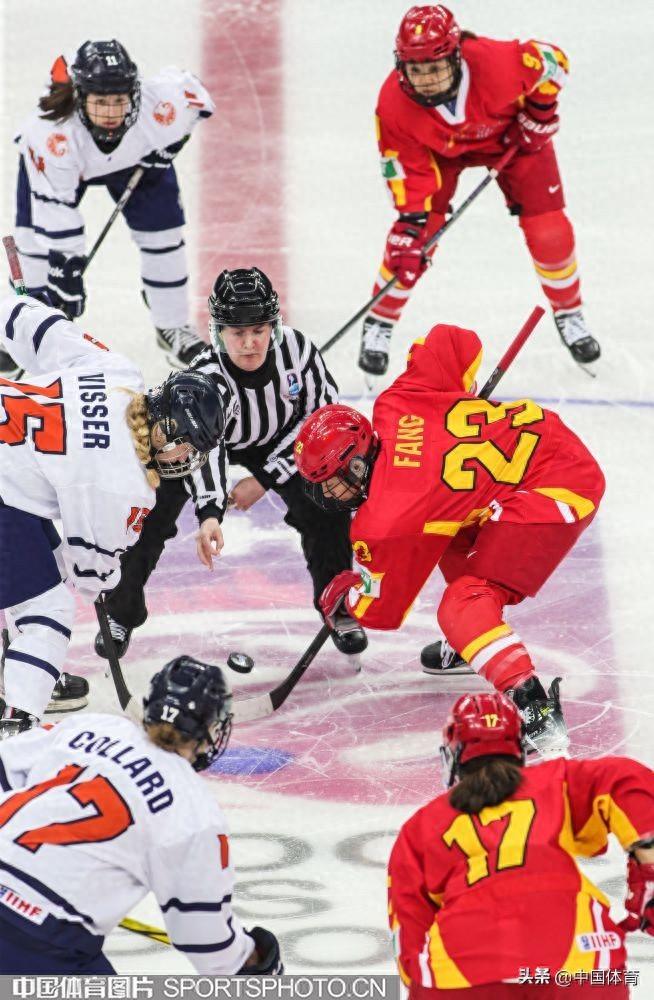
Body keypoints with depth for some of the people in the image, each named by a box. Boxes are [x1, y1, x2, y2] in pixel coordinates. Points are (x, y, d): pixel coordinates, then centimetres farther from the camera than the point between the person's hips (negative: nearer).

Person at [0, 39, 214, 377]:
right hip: (63, 161, -2)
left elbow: (187, 87, -13)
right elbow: (57, 215, -37)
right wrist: (66, 272, -35)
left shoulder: (160, 103, -39)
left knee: (162, 233, -3)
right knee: (38, 242, -11)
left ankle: (173, 328, 17)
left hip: (137, 158, 2)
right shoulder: (51, 133, -44)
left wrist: (164, 148, -16)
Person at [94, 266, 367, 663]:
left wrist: (265, 479, -19)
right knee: (148, 515, -13)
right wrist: (210, 514, -70)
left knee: (327, 507, -13)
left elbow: (322, 415, -18)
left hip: (279, 441, 2)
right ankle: (121, 614, 11)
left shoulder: (296, 348, -31)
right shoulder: (205, 378, -41)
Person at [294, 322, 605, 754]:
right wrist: (459, 398, 23)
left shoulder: (386, 520, -15)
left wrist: (343, 598, 19)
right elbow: (457, 342, 7)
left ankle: (536, 713, -32)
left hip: (556, 492, -10)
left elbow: (383, 609, -2)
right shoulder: (392, 406, 0)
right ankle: (466, 646, 47)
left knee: (464, 605, -17)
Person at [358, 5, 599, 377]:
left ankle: (569, 315, 22)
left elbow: (552, 60, -22)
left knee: (549, 231, -3)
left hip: (511, 133, 0)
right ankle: (379, 324, 9)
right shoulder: (394, 104, -35)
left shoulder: (495, 63, -43)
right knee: (413, 234, -11)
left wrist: (539, 112, -15)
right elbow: (408, 168, -22)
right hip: (439, 149, 0)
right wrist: (411, 220, -29)